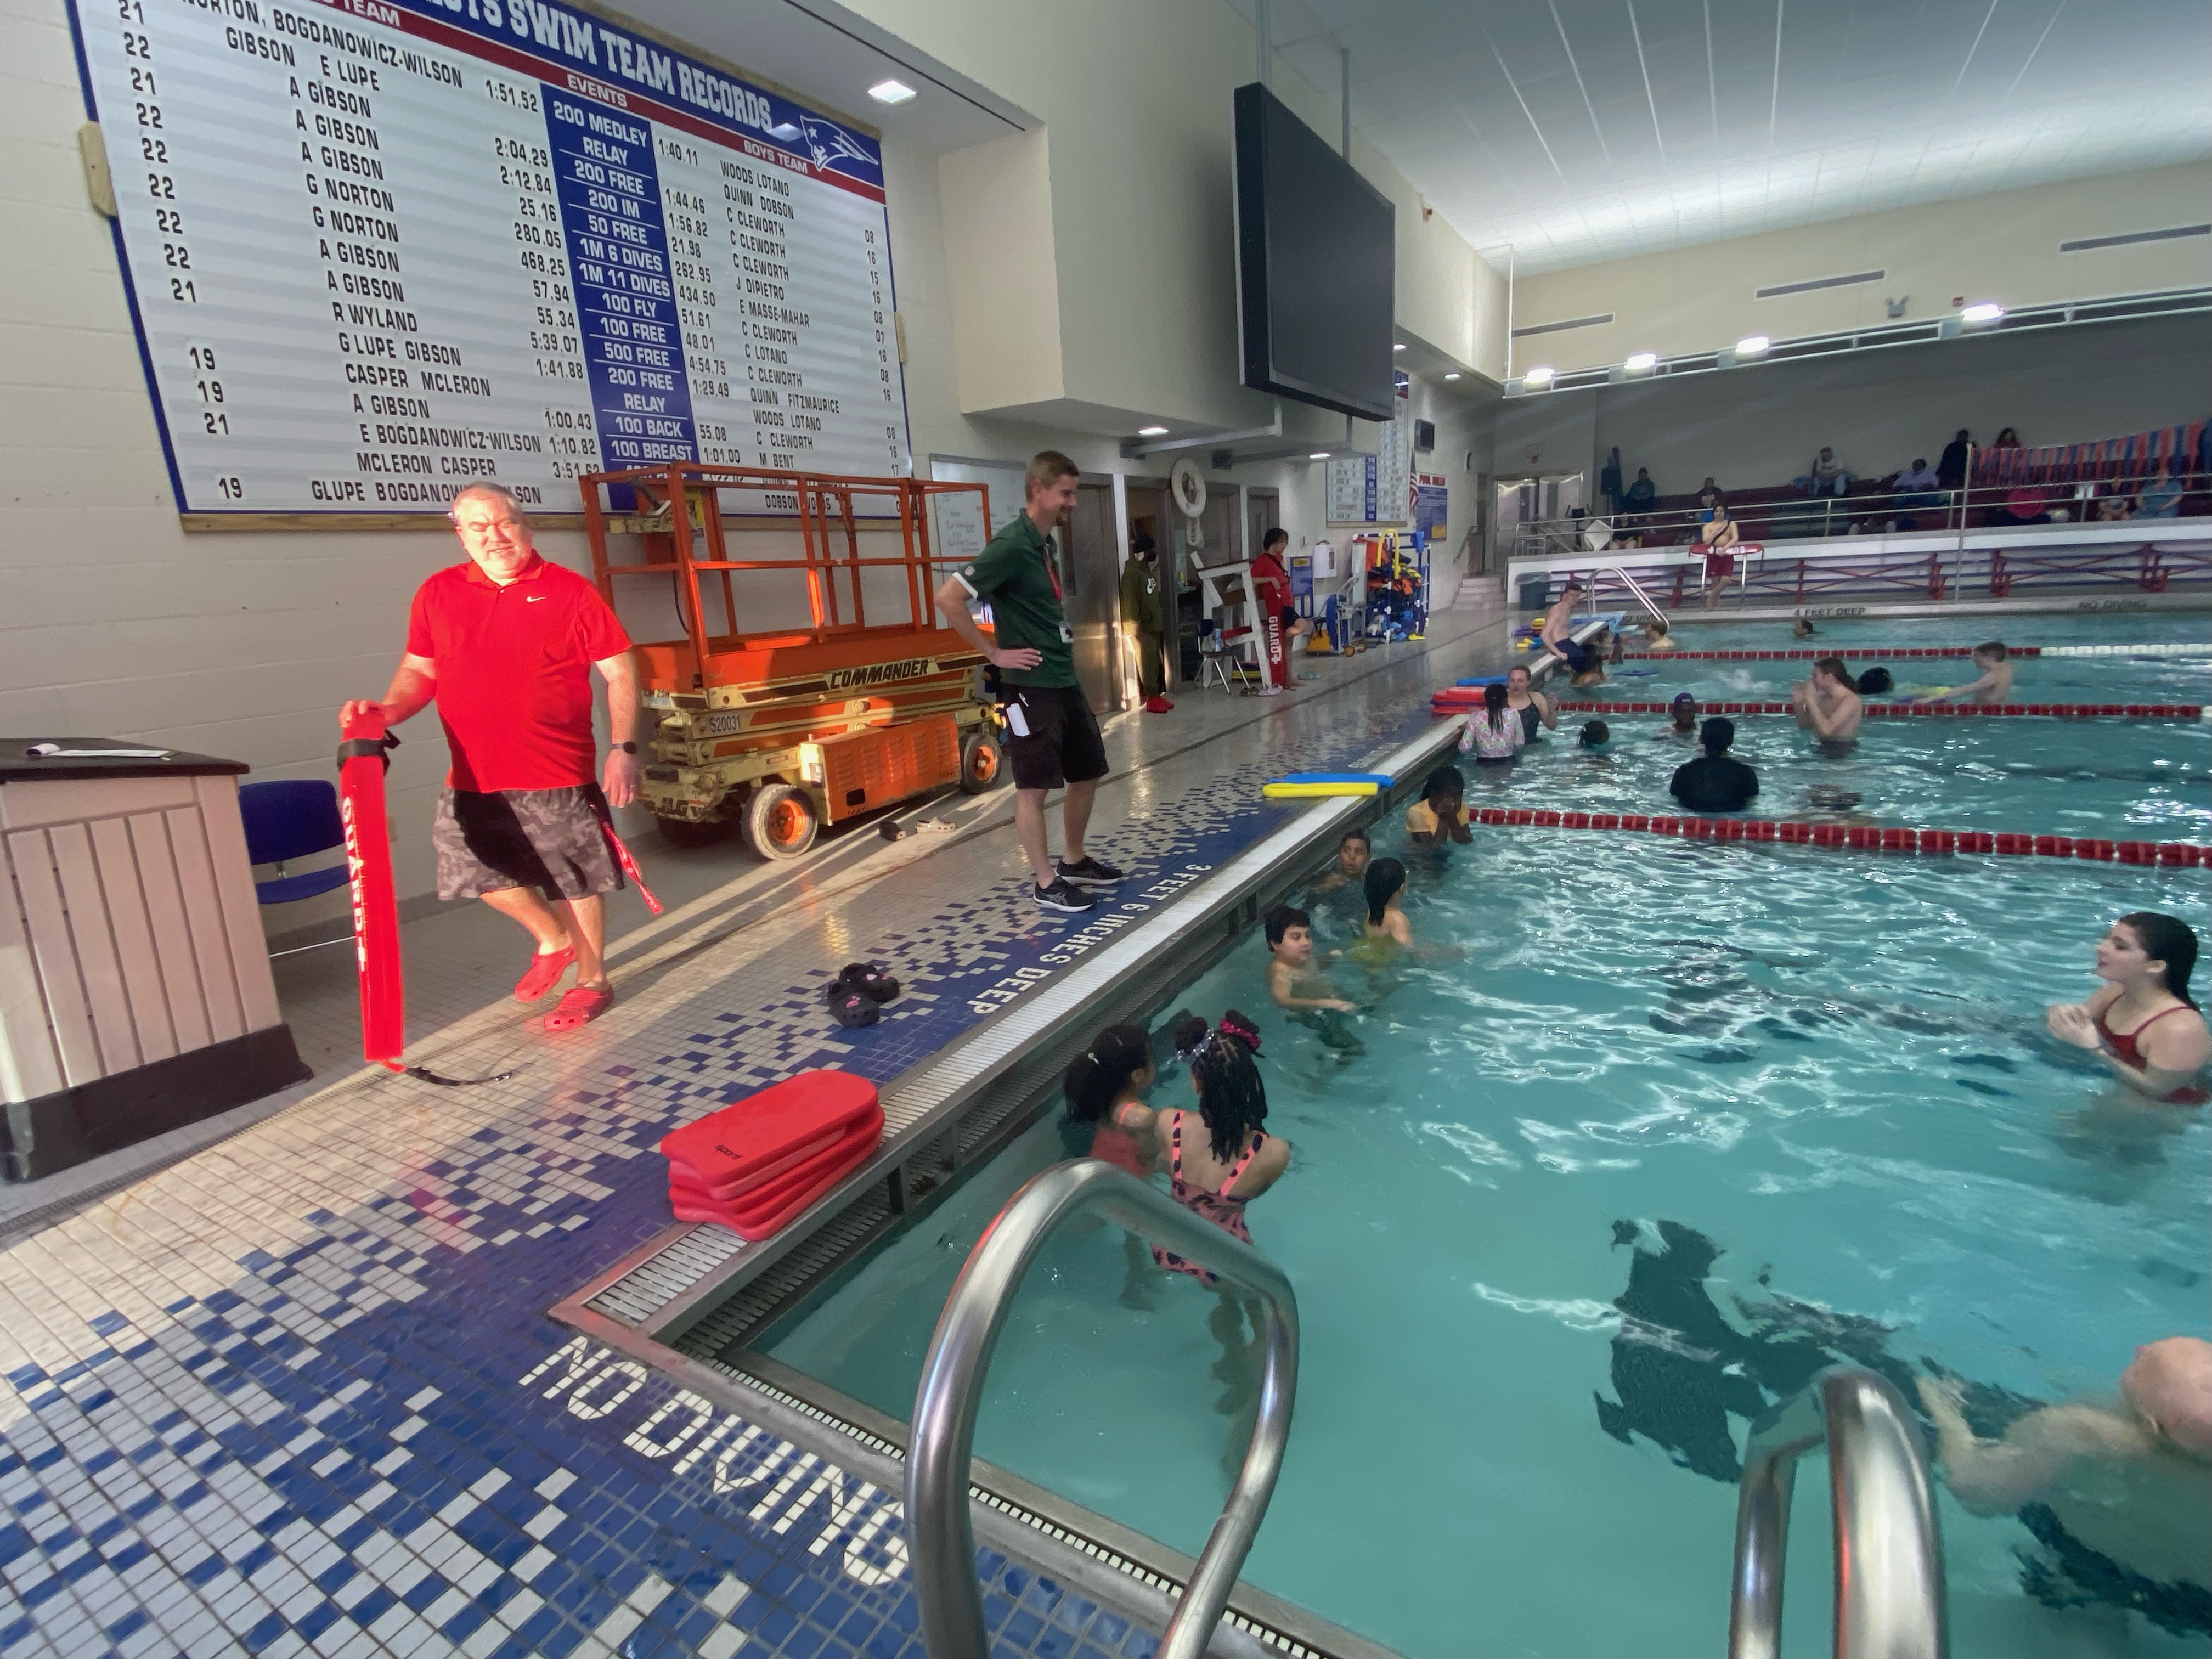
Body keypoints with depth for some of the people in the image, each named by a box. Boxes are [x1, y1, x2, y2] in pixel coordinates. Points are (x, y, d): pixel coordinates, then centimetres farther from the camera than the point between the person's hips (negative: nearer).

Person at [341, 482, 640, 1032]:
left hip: (557, 777, -4)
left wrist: (622, 749, -11)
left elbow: (619, 672, -4)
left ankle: (591, 981, 25)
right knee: (477, 869, 13)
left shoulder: (569, 592, -5)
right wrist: (387, 710, -6)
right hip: (473, 777, 5)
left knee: (576, 884, 5)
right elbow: (419, 670, 14)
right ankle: (552, 938, 38)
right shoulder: (437, 594, 6)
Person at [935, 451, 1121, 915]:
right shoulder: (1012, 545, -16)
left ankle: (1074, 860, 31)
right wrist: (995, 653, -16)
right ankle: (1046, 883, 11)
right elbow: (948, 598, -22)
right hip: (1031, 688, -9)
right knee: (1034, 786, 1)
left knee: (1088, 773, 16)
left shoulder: (1042, 545, 11)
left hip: (1065, 681, 9)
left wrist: (1060, 640, 14)